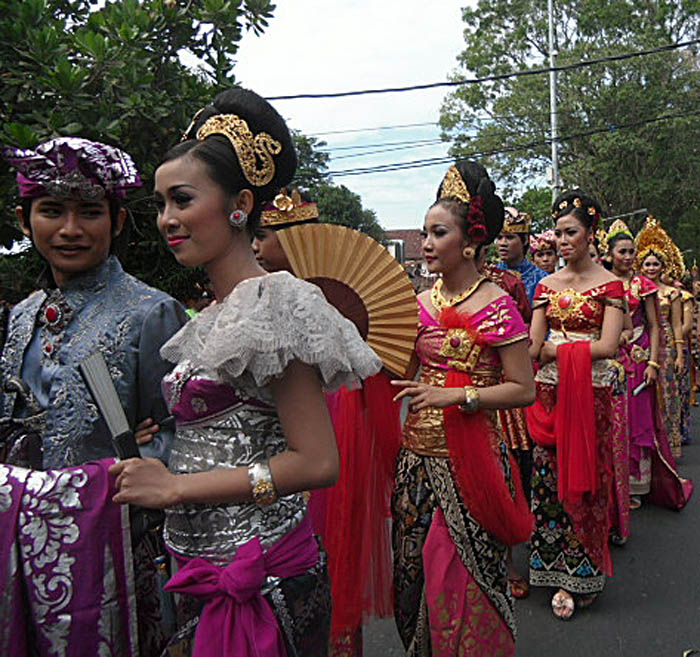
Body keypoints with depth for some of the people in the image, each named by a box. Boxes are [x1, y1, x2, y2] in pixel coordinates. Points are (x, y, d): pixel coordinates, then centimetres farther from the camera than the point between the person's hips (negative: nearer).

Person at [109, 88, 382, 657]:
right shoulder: (221, 313, 9)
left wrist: (174, 486, -18)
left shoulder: (270, 304, -17)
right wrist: (151, 466, 4)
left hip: (258, 579, -8)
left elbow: (317, 463, -22)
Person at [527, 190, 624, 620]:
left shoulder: (609, 285, -2)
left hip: (590, 392, -3)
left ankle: (586, 572, 19)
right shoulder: (547, 285, 10)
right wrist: (580, 347, -10)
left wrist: (556, 348, -9)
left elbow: (608, 347, -13)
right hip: (550, 392, 4)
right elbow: (533, 346, 3)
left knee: (585, 478, 3)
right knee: (550, 479, 3)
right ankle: (561, 575, 14)